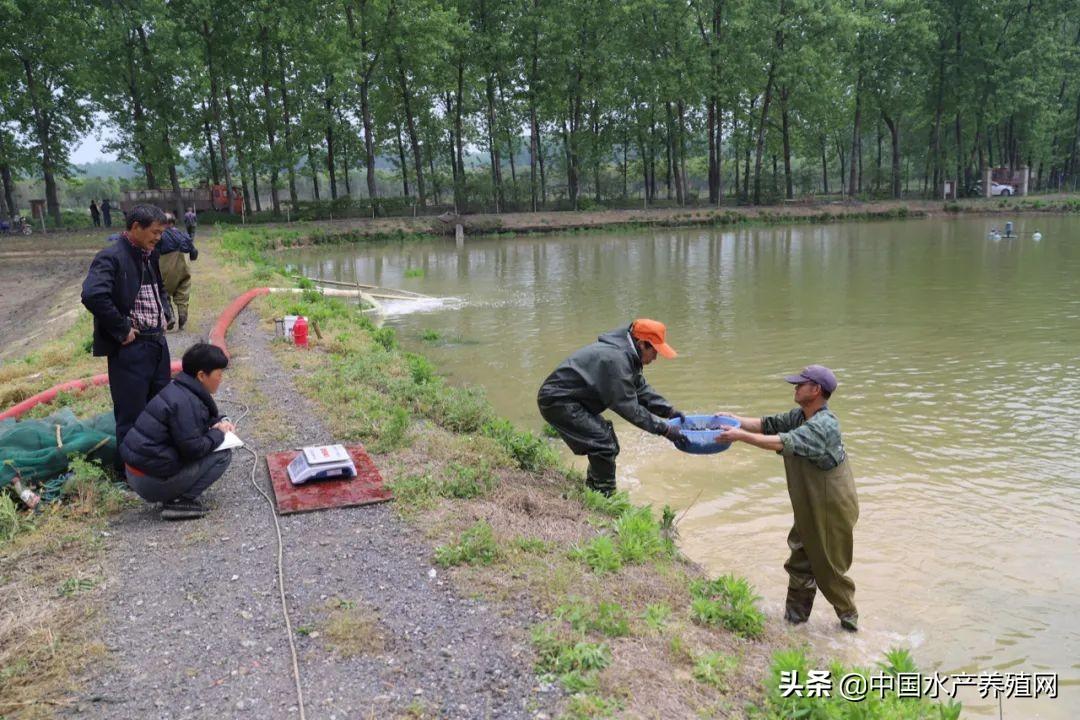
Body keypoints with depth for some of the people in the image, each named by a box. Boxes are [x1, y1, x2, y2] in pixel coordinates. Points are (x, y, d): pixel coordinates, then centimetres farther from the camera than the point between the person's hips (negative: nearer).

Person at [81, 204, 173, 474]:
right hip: (130, 348, -8)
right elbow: (93, 295, -30)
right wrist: (122, 330, -22)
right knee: (131, 414, 1)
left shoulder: (149, 254, 11)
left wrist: (165, 313, 10)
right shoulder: (111, 256, -16)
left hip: (157, 342, 9)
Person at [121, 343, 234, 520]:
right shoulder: (185, 402, -21)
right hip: (152, 482, -10)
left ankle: (175, 496, 10)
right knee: (223, 455, -7)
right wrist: (218, 433, -7)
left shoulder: (178, 389, 8)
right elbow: (193, 448, -25)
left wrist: (218, 422, 7)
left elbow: (192, 420, 27)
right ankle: (180, 502, -8)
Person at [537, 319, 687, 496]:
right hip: (558, 401, -11)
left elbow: (641, 389, 15)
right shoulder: (616, 359, -27)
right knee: (604, 446, -15)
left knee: (609, 446, 14)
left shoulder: (626, 355, 5)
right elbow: (628, 407, -24)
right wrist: (664, 430, -20)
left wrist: (669, 411, 4)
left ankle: (592, 490, 28)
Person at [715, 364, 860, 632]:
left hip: (831, 509, -8)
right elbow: (768, 424, 4)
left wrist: (741, 436, -37)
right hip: (810, 507, 9)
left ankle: (848, 619, 27)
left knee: (828, 569, 7)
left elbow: (784, 442, -37)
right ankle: (795, 616, 29)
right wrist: (736, 420, -10)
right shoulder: (799, 416, 3)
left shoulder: (824, 425, -26)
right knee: (801, 562, 16)